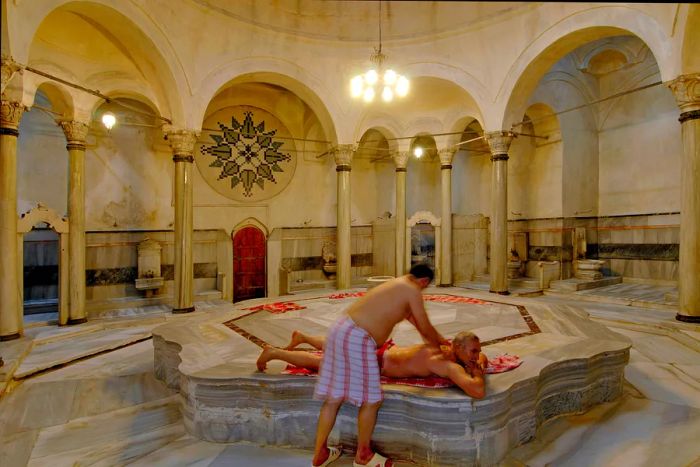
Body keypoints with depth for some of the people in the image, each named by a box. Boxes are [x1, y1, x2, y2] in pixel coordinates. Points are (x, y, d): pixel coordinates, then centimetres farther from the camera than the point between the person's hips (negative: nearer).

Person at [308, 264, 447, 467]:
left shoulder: (397, 284, 25)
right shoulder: (412, 291, -2)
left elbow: (413, 318, 37)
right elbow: (425, 328, 6)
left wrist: (438, 338, 46)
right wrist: (438, 345, 28)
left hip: (341, 329, 9)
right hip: (356, 339, -9)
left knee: (334, 398, 17)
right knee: (370, 400, 8)